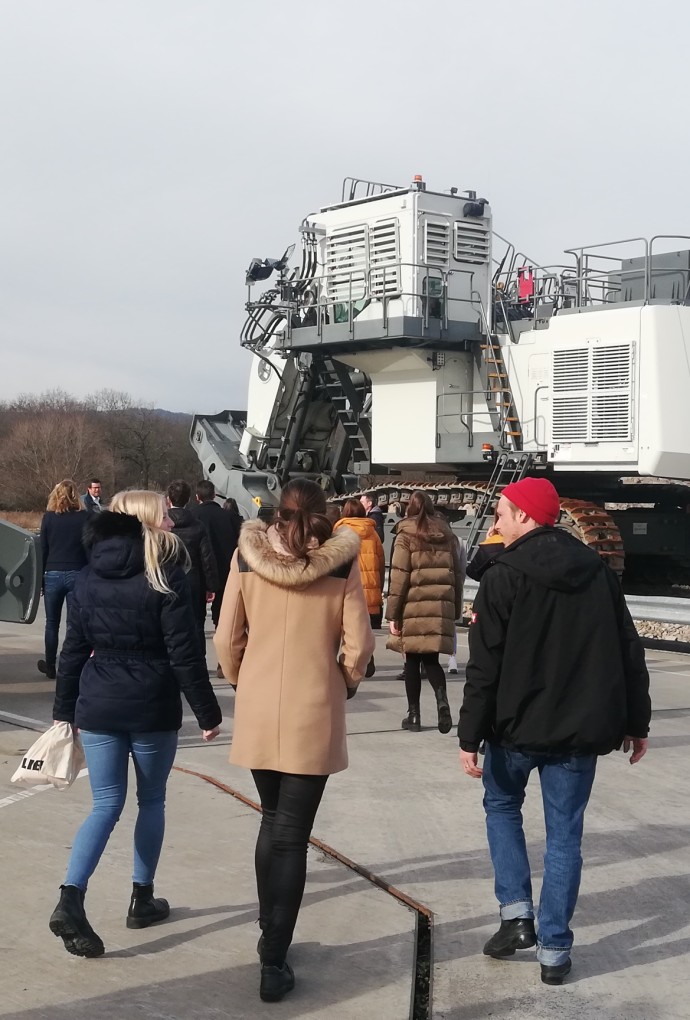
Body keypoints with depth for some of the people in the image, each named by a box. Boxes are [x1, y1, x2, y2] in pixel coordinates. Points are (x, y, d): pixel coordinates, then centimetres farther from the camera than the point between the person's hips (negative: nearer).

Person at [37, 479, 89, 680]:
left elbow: (43, 549, 1)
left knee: (52, 623, 13)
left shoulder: (49, 517, 0)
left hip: (53, 575, 0)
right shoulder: (85, 517, 0)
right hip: (77, 575, 0)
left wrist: (41, 577, 7)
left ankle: (50, 667, 21)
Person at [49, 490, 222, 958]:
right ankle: (143, 898, 23)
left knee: (107, 804, 7)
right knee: (152, 800, 15)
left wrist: (65, 709, 15)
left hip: (98, 706, 4)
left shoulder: (89, 578, 4)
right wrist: (208, 712, -5)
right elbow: (185, 655, -12)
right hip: (153, 709, -3)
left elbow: (73, 651, 7)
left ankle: (71, 898, -10)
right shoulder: (166, 579, -10)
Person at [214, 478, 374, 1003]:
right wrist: (347, 684, 13)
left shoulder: (247, 554, -1)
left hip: (257, 710, 2)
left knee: (273, 821, 20)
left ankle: (271, 937, 28)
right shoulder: (340, 560, -5)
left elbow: (227, 638, 0)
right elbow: (358, 645, -6)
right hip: (314, 713, -2)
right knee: (292, 834, 3)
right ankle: (274, 962, 2)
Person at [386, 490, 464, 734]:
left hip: (413, 607, -3)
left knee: (413, 661, 8)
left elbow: (399, 577, -6)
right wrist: (456, 610, 17)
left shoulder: (406, 535, -2)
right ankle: (442, 699, -16)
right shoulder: (447, 535, 11)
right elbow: (457, 574, 11)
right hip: (441, 607, 3)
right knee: (431, 659, 10)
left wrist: (392, 613, -2)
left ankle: (414, 714, 11)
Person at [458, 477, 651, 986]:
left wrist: (470, 736, -10)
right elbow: (630, 653, 7)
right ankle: (555, 949, 11)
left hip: (519, 723, -3)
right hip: (581, 727, 3)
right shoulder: (598, 570, 5)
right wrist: (637, 722, 14)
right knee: (565, 834, 10)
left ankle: (518, 913, 12)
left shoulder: (504, 576, -10)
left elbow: (486, 667, -13)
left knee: (502, 804, 22)